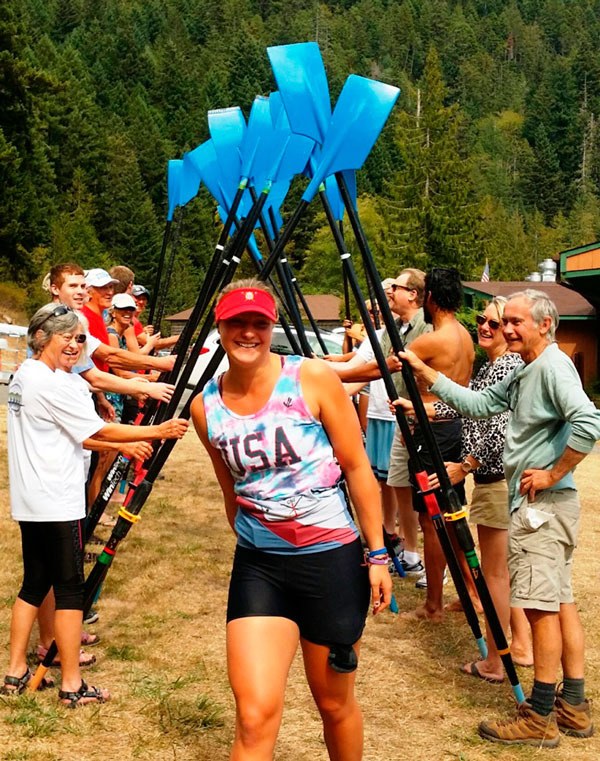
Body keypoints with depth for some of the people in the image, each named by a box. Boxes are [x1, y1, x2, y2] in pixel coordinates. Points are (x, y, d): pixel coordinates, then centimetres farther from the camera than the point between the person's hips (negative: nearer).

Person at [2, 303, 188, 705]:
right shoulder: (54, 384, -17)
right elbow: (100, 430, -15)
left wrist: (123, 446, 14)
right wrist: (158, 431, -9)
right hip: (57, 503, -9)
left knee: (34, 583, 15)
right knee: (70, 588, -2)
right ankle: (72, 685, 4)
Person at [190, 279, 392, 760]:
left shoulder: (313, 378, -9)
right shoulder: (206, 406, 0)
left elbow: (357, 468, -5)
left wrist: (378, 554, -5)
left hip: (331, 559, -2)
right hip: (258, 566, 2)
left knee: (334, 703, 14)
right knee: (255, 714, -9)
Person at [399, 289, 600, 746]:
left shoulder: (553, 365, -14)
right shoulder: (523, 374, 16)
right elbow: (478, 404, 15)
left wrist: (553, 474, -21)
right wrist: (424, 372, 11)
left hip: (543, 503, -10)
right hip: (544, 504, 10)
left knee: (541, 605, -5)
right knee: (560, 602, 13)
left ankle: (540, 718, 2)